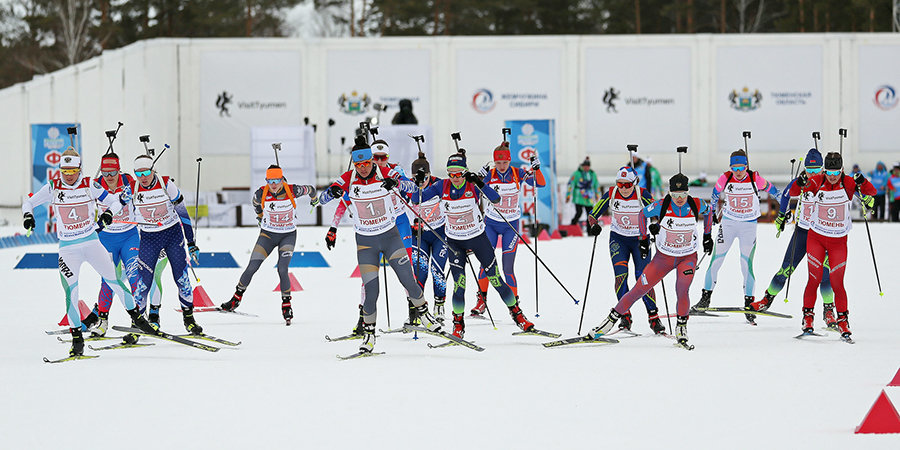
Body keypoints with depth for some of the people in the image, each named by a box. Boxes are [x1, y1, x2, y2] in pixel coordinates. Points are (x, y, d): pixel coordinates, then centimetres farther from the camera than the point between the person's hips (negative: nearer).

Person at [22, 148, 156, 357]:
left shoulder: (89, 186, -4)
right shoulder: (53, 188, -3)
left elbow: (115, 201, 3)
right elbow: (29, 202, 8)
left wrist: (109, 212, -18)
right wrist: (28, 214, -13)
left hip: (91, 241, 0)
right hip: (68, 247, 0)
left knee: (113, 279, -5)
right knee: (71, 291, -12)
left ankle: (137, 317, 13)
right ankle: (77, 337, -4)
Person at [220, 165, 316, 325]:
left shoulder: (293, 191, -21)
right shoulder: (261, 194, -17)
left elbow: (310, 189, 1)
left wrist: (314, 199, 23)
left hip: (288, 235, -2)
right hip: (267, 234, 2)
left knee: (282, 270, -17)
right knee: (252, 268, -3)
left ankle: (287, 306, 0)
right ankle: (237, 297, 18)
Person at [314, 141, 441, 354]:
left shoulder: (386, 174, -11)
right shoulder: (348, 179, -9)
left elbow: (413, 188, -19)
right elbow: (322, 199, -11)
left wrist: (396, 183, -40)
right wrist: (332, 192, -34)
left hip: (390, 236, 0)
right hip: (365, 241, 0)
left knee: (408, 280, -5)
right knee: (370, 289, -7)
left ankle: (423, 312, 22)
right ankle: (369, 331, 11)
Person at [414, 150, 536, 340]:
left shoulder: (473, 185, -14)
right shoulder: (442, 187, -8)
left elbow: (496, 199, -28)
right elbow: (417, 200, -7)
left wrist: (480, 183, -40)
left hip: (478, 238, -1)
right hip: (455, 242, 1)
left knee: (496, 280, 2)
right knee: (459, 285, -9)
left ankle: (517, 314, 19)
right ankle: (458, 324, 8)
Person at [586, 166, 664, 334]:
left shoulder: (642, 195, -15)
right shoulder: (611, 194, -10)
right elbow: (593, 214, -3)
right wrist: (594, 226, -24)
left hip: (640, 239, -1)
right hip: (618, 238, 2)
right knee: (620, 274, -15)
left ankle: (653, 316, -2)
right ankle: (625, 315, -9)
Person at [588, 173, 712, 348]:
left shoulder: (697, 205, -16)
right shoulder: (661, 206, -19)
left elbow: (709, 211, 9)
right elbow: (643, 214, 2)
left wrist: (707, 236, 12)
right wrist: (644, 239, 4)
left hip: (688, 257, 0)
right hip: (663, 256, 0)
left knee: (682, 292, -24)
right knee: (638, 290, -2)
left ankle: (681, 329, -5)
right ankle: (611, 320, 13)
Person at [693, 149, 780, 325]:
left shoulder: (755, 179, -14)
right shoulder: (725, 179, -11)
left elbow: (770, 189, 3)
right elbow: (716, 193, 9)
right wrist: (711, 212, 19)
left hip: (749, 225, -1)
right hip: (728, 223, 1)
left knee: (747, 265, -7)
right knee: (715, 262, -1)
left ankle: (749, 304, 3)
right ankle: (705, 299, 13)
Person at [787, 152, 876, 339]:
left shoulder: (848, 183, -10)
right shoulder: (817, 182, -9)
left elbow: (871, 192, -18)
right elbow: (793, 192, -12)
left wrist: (862, 183, -38)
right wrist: (800, 184, -33)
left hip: (838, 241, 0)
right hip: (816, 238, 0)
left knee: (837, 283, -4)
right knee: (814, 279, -7)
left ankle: (843, 321, 8)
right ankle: (808, 317, 5)